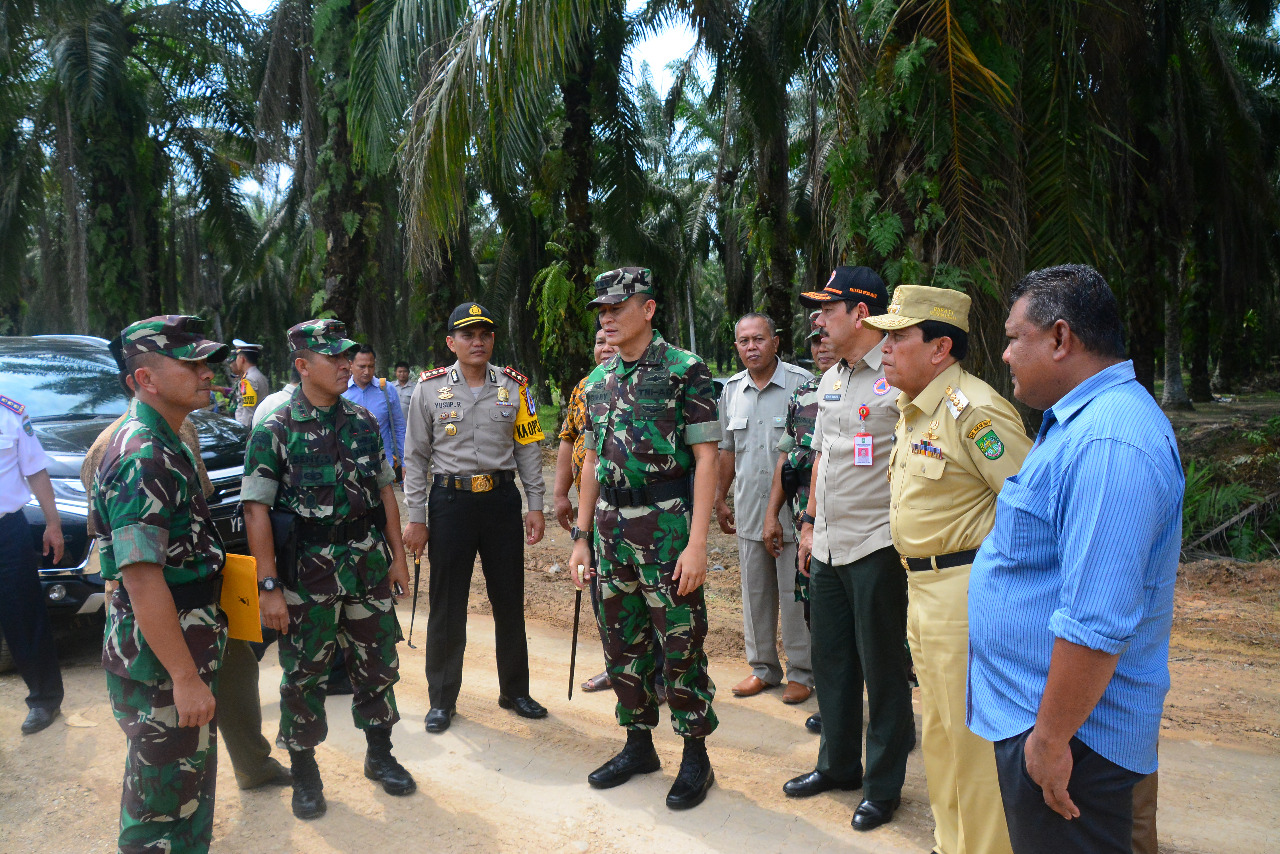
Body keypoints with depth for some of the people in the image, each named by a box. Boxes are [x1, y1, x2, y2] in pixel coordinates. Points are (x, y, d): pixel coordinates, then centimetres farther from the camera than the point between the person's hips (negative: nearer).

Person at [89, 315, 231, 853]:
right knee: (165, 808, 4)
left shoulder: (164, 445, 10)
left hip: (184, 653, 10)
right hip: (160, 667, -10)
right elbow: (142, 581, -27)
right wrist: (185, 679, -25)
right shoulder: (143, 457, -22)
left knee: (189, 783, 23)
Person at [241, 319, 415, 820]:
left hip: (369, 564, 4)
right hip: (308, 572, -4)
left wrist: (397, 555, 8)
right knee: (304, 673, 8)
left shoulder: (363, 422, 6)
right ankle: (304, 772, 27)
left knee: (378, 663, 13)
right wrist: (269, 586, -16)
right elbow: (256, 511, -11)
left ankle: (380, 755, 32)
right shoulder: (275, 431, -9)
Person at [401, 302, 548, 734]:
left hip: (502, 499, 2)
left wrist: (536, 506, 3)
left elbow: (528, 449, 8)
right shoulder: (430, 388, 1)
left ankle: (515, 690, 26)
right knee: (446, 604, 5)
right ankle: (442, 699, 20)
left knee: (510, 600, 10)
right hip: (450, 502, -2)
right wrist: (416, 518, -2)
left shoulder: (514, 386, 5)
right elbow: (415, 456, 2)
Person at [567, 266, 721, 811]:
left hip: (667, 526, -6)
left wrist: (697, 543, -16)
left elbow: (705, 459, -10)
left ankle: (695, 756, 19)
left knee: (680, 646, 1)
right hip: (611, 529, 6)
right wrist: (581, 536, 13)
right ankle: (638, 745, 31)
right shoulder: (598, 380, 12)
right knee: (622, 643, 14)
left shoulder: (684, 371, -7)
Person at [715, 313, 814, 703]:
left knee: (795, 594, 3)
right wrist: (720, 499, 16)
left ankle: (801, 672, 18)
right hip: (749, 510, 5)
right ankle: (762, 667, 29)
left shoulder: (801, 383, -8)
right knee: (755, 593, 14)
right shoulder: (730, 390, 8)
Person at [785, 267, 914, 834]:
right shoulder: (830, 379, 13)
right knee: (830, 661, 17)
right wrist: (809, 522, 19)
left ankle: (883, 786, 21)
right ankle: (838, 765, 34)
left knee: (882, 669, 5)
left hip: (878, 546, -8)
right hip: (828, 547, 8)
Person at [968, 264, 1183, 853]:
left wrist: (1051, 738, -23)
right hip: (1031, 713, 10)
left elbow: (1096, 623, -30)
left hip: (1068, 733, -10)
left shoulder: (1109, 445, -27)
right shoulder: (1079, 422, 10)